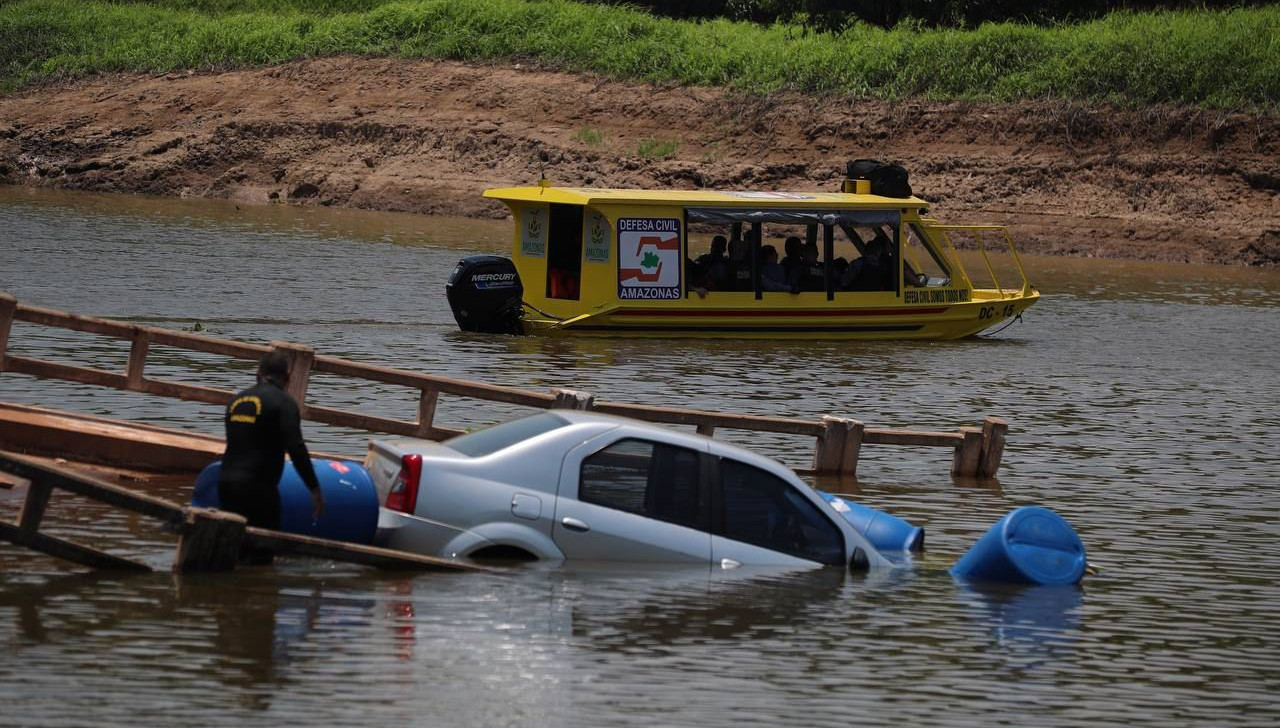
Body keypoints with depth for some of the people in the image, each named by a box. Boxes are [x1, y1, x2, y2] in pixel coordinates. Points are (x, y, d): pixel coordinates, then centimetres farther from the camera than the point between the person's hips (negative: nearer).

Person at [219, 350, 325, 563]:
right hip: (257, 487, -7)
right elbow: (296, 449, -16)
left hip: (227, 482, 7)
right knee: (261, 556, 0)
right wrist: (315, 489, -12)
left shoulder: (237, 400, 16)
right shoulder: (283, 402, -6)